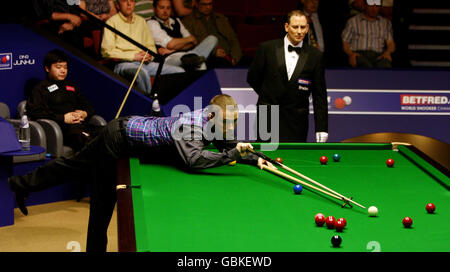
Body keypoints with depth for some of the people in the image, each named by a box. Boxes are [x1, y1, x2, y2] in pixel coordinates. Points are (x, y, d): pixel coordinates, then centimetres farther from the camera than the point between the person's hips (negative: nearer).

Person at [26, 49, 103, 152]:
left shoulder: (71, 86, 35)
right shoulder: (41, 88, 14)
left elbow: (89, 106, 37)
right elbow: (34, 113, -2)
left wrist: (85, 113, 10)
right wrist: (63, 118, -9)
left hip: (82, 123, 6)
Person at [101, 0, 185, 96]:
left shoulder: (141, 21, 23)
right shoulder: (112, 22, 5)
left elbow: (151, 45, 26)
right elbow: (107, 51, -6)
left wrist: (149, 56, 0)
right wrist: (134, 56, -12)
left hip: (145, 63, 6)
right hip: (123, 63, -6)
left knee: (179, 71, -15)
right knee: (142, 72, -41)